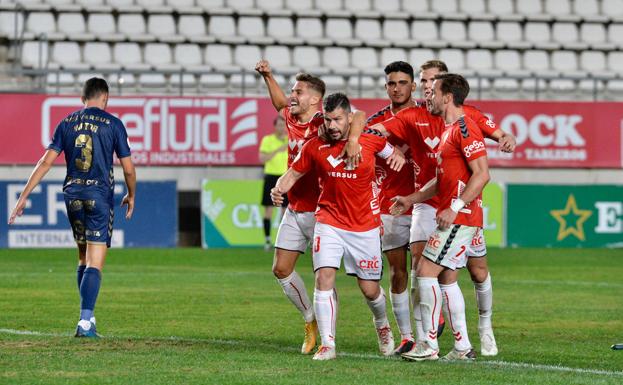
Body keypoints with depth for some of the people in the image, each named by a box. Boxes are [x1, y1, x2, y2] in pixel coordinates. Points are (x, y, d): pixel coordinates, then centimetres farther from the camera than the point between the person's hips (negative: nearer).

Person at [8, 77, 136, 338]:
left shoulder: (67, 123, 7)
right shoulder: (112, 124, -1)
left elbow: (46, 162, 0)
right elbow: (128, 168, 0)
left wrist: (24, 196, 1)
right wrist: (131, 195, 19)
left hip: (72, 194, 4)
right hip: (100, 194, -4)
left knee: (83, 258, 19)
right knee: (94, 264, -6)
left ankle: (88, 316, 18)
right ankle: (85, 321, -19)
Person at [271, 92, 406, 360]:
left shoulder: (370, 139, -5)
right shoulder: (315, 147, -4)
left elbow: (392, 152, 13)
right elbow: (294, 173, 7)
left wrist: (398, 156, -10)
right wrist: (279, 189, -13)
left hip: (365, 227, 0)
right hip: (329, 223, 0)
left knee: (369, 289, 6)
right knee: (324, 278, -18)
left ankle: (382, 325, 40)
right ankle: (327, 345, -12)